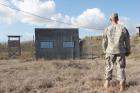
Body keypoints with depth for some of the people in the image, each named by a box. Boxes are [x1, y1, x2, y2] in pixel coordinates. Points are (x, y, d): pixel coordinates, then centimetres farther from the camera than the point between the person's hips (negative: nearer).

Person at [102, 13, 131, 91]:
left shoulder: (107, 29, -2)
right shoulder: (123, 28, -3)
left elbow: (104, 41, 4)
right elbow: (127, 41, 2)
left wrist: (105, 50, 19)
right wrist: (128, 51, 13)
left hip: (110, 51, 0)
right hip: (121, 51, 0)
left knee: (109, 66, 14)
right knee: (121, 67, 6)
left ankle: (107, 82, 16)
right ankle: (122, 84, 2)